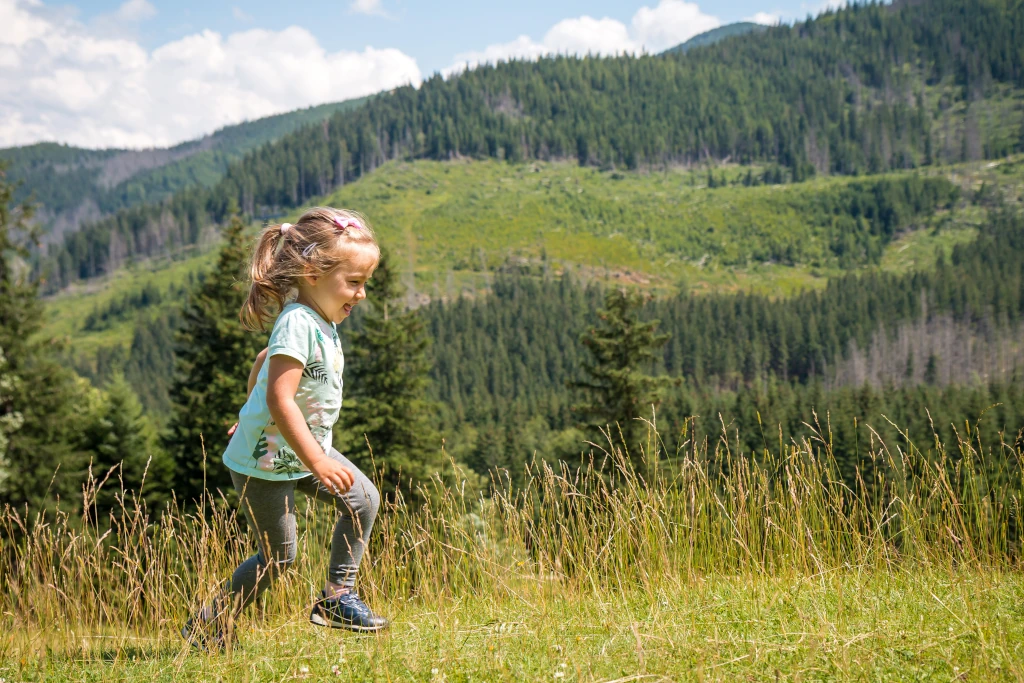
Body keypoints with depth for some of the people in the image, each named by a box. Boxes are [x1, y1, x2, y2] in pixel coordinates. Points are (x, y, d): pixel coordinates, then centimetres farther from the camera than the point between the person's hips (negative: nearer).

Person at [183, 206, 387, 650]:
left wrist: (250, 417, 31)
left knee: (364, 499, 0)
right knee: (279, 555, 0)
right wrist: (318, 462, -34)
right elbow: (280, 400, -34)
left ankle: (336, 597, 10)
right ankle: (206, 627, 16)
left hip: (304, 448, 9)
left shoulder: (320, 321, 4)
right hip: (264, 459, -9)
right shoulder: (297, 323, -27)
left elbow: (264, 363, 20)